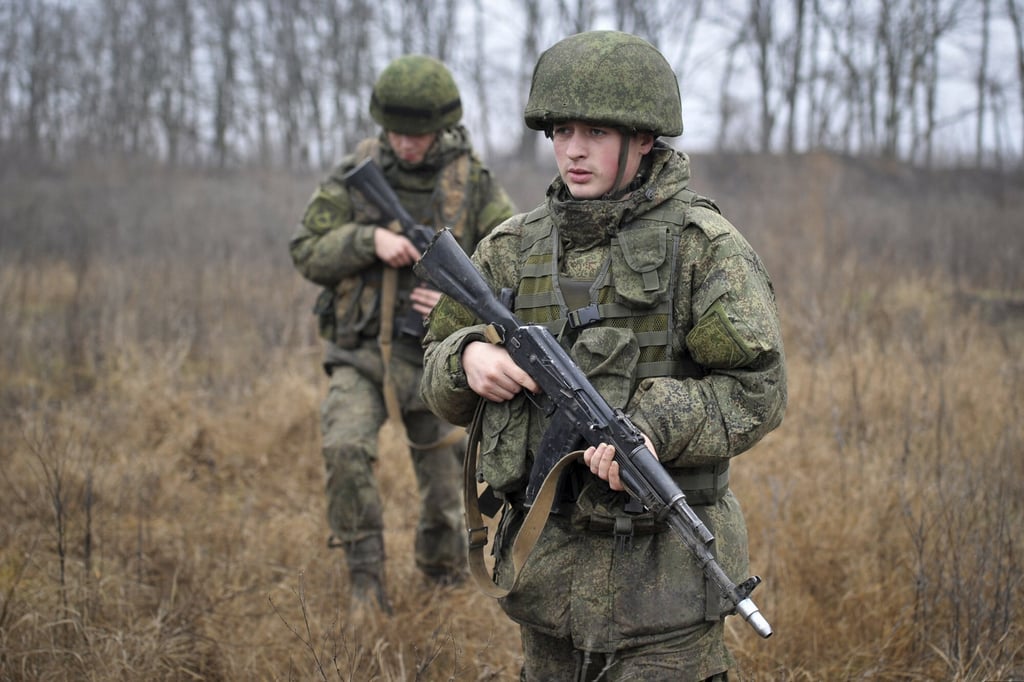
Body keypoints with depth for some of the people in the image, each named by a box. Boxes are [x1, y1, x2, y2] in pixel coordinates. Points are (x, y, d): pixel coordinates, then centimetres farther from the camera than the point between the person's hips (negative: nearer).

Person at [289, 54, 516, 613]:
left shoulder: (473, 183, -4)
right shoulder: (355, 174, -3)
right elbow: (306, 253, -3)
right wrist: (369, 239, -20)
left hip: (435, 359, 1)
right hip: (361, 355, 0)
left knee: (445, 503, 8)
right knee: (345, 447, -26)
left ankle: (441, 576, 37)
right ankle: (366, 579, -10)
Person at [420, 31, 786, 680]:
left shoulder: (704, 246, -7)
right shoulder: (515, 246, 7)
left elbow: (757, 393, -11)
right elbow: (438, 377, 13)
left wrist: (653, 425, -26)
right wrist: (468, 358, -10)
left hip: (660, 568, -5)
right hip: (546, 565, 5)